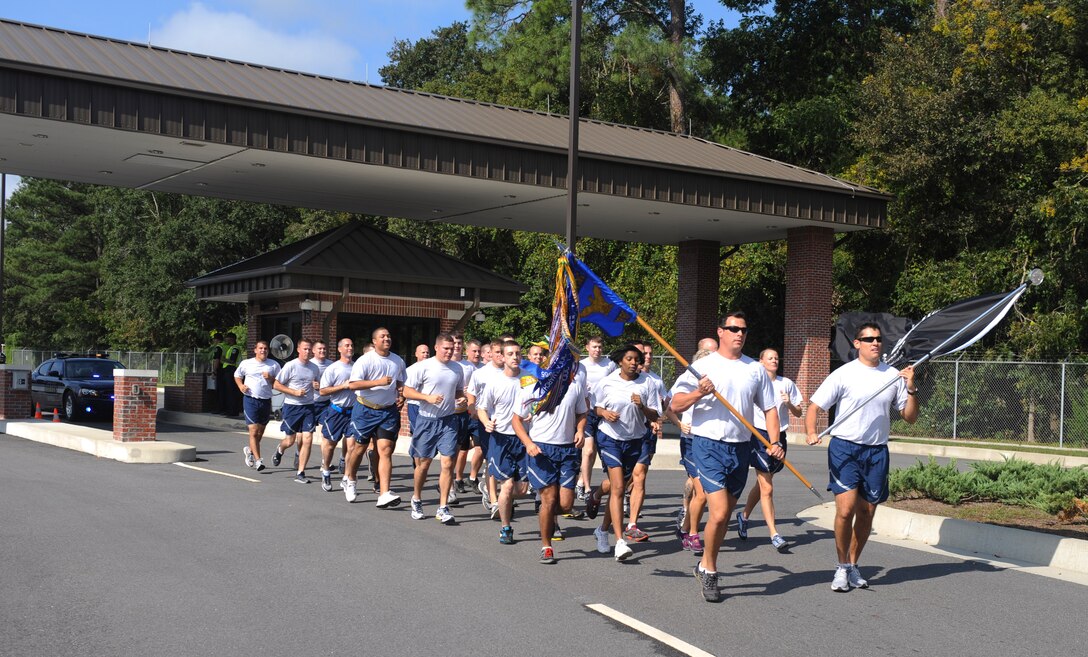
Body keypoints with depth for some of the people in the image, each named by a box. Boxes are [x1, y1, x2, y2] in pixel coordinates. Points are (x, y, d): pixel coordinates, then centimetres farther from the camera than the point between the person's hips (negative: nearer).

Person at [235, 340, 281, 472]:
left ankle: (249, 450, 40)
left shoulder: (274, 365, 6)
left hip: (266, 401, 2)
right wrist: (241, 386, 0)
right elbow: (237, 376, 19)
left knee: (260, 432, 13)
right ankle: (258, 460, -9)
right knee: (254, 431, -11)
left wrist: (270, 378, -12)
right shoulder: (246, 363, 4)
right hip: (250, 400, -2)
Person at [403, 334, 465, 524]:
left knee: (448, 463, -7)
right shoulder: (424, 367, -6)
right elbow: (407, 391, -5)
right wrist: (428, 397, -19)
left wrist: (461, 399, -1)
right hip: (427, 420, -2)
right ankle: (416, 499, 32)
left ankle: (443, 508, 0)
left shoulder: (457, 369, 7)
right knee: (423, 464, 8)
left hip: (448, 421, 2)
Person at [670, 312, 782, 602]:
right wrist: (698, 393, -19)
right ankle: (708, 569, 7)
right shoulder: (702, 366, 0)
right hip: (708, 445, -4)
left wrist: (775, 441, -1)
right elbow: (675, 405, -1)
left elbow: (770, 408, 14)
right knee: (719, 512, -15)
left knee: (725, 514, 12)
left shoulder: (756, 369, 11)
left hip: (741, 447, 4)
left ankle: (706, 567, 29)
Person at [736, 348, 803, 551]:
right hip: (759, 435, -5)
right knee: (767, 489, -9)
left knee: (762, 484, 16)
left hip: (779, 437, 5)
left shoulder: (786, 383, 11)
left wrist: (789, 404, -5)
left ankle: (744, 515, 39)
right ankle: (774, 535, -9)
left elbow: (798, 413, 14)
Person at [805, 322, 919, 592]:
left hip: (877, 451, 4)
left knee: (866, 513, 8)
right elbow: (814, 406, -4)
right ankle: (842, 567, 5)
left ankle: (853, 566, 25)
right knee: (846, 510, -13)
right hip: (845, 448, -4)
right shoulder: (843, 374, -3)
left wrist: (911, 388, -5)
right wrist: (811, 432, -23)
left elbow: (910, 417, 11)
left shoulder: (893, 375, 8)